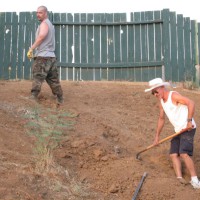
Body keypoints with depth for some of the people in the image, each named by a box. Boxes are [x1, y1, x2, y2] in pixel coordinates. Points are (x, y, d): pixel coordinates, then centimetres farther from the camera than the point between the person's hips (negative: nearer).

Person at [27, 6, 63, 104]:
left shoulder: (44, 24, -7)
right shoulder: (50, 24, 23)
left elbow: (41, 36, -27)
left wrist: (31, 48, -27)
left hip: (42, 56, -9)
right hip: (51, 56, 9)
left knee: (37, 79, -10)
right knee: (53, 80, 13)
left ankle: (33, 99, -14)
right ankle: (60, 99, 17)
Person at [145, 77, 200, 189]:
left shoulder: (173, 96, -14)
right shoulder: (161, 101, 13)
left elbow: (191, 103, -24)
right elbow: (161, 119, 23)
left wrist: (189, 121, -28)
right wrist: (157, 136, 24)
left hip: (188, 129, -9)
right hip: (178, 131, 9)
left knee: (184, 153, -20)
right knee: (174, 154, -1)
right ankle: (180, 178, -8)